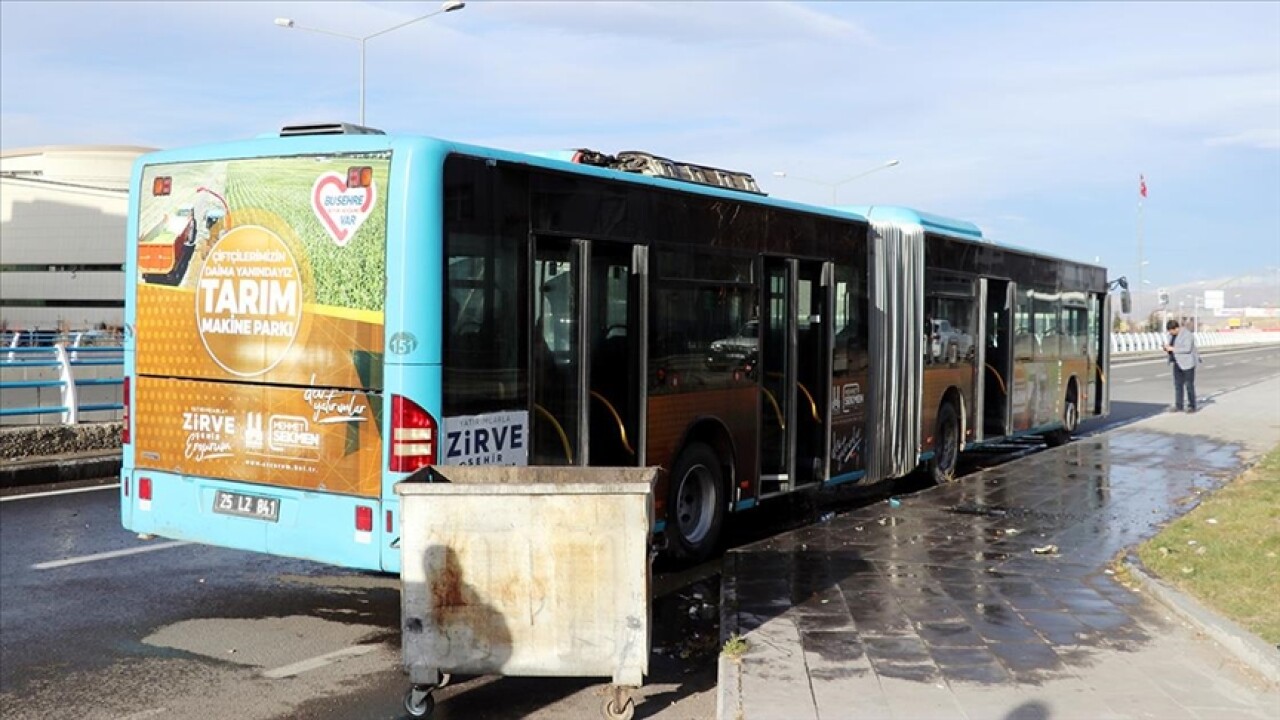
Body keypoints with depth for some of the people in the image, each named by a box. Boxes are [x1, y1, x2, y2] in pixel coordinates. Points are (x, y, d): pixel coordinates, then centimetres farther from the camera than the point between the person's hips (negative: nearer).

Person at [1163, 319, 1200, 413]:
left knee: (1189, 385, -4)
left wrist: (1172, 349, -24)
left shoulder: (1187, 335, -19)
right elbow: (1171, 347, 15)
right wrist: (1167, 347, -8)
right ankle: (1178, 406, 8)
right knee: (1178, 384, 5)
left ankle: (1192, 406, 5)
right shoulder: (1171, 335, 7)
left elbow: (1187, 349, -26)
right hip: (1178, 363, 8)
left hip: (1187, 362, -8)